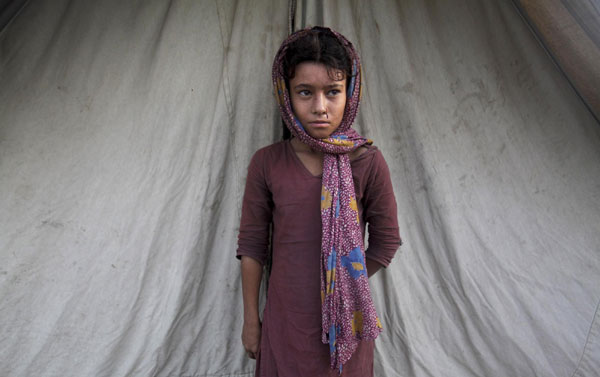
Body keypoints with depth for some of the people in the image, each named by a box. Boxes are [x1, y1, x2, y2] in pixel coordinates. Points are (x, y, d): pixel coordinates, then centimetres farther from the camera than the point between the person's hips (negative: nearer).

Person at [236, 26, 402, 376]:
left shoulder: (368, 162, -12)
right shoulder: (267, 163, -10)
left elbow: (386, 242, -2)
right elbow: (251, 245, -3)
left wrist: (344, 285, 1)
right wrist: (251, 319, 2)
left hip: (345, 320, 0)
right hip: (285, 320, 1)